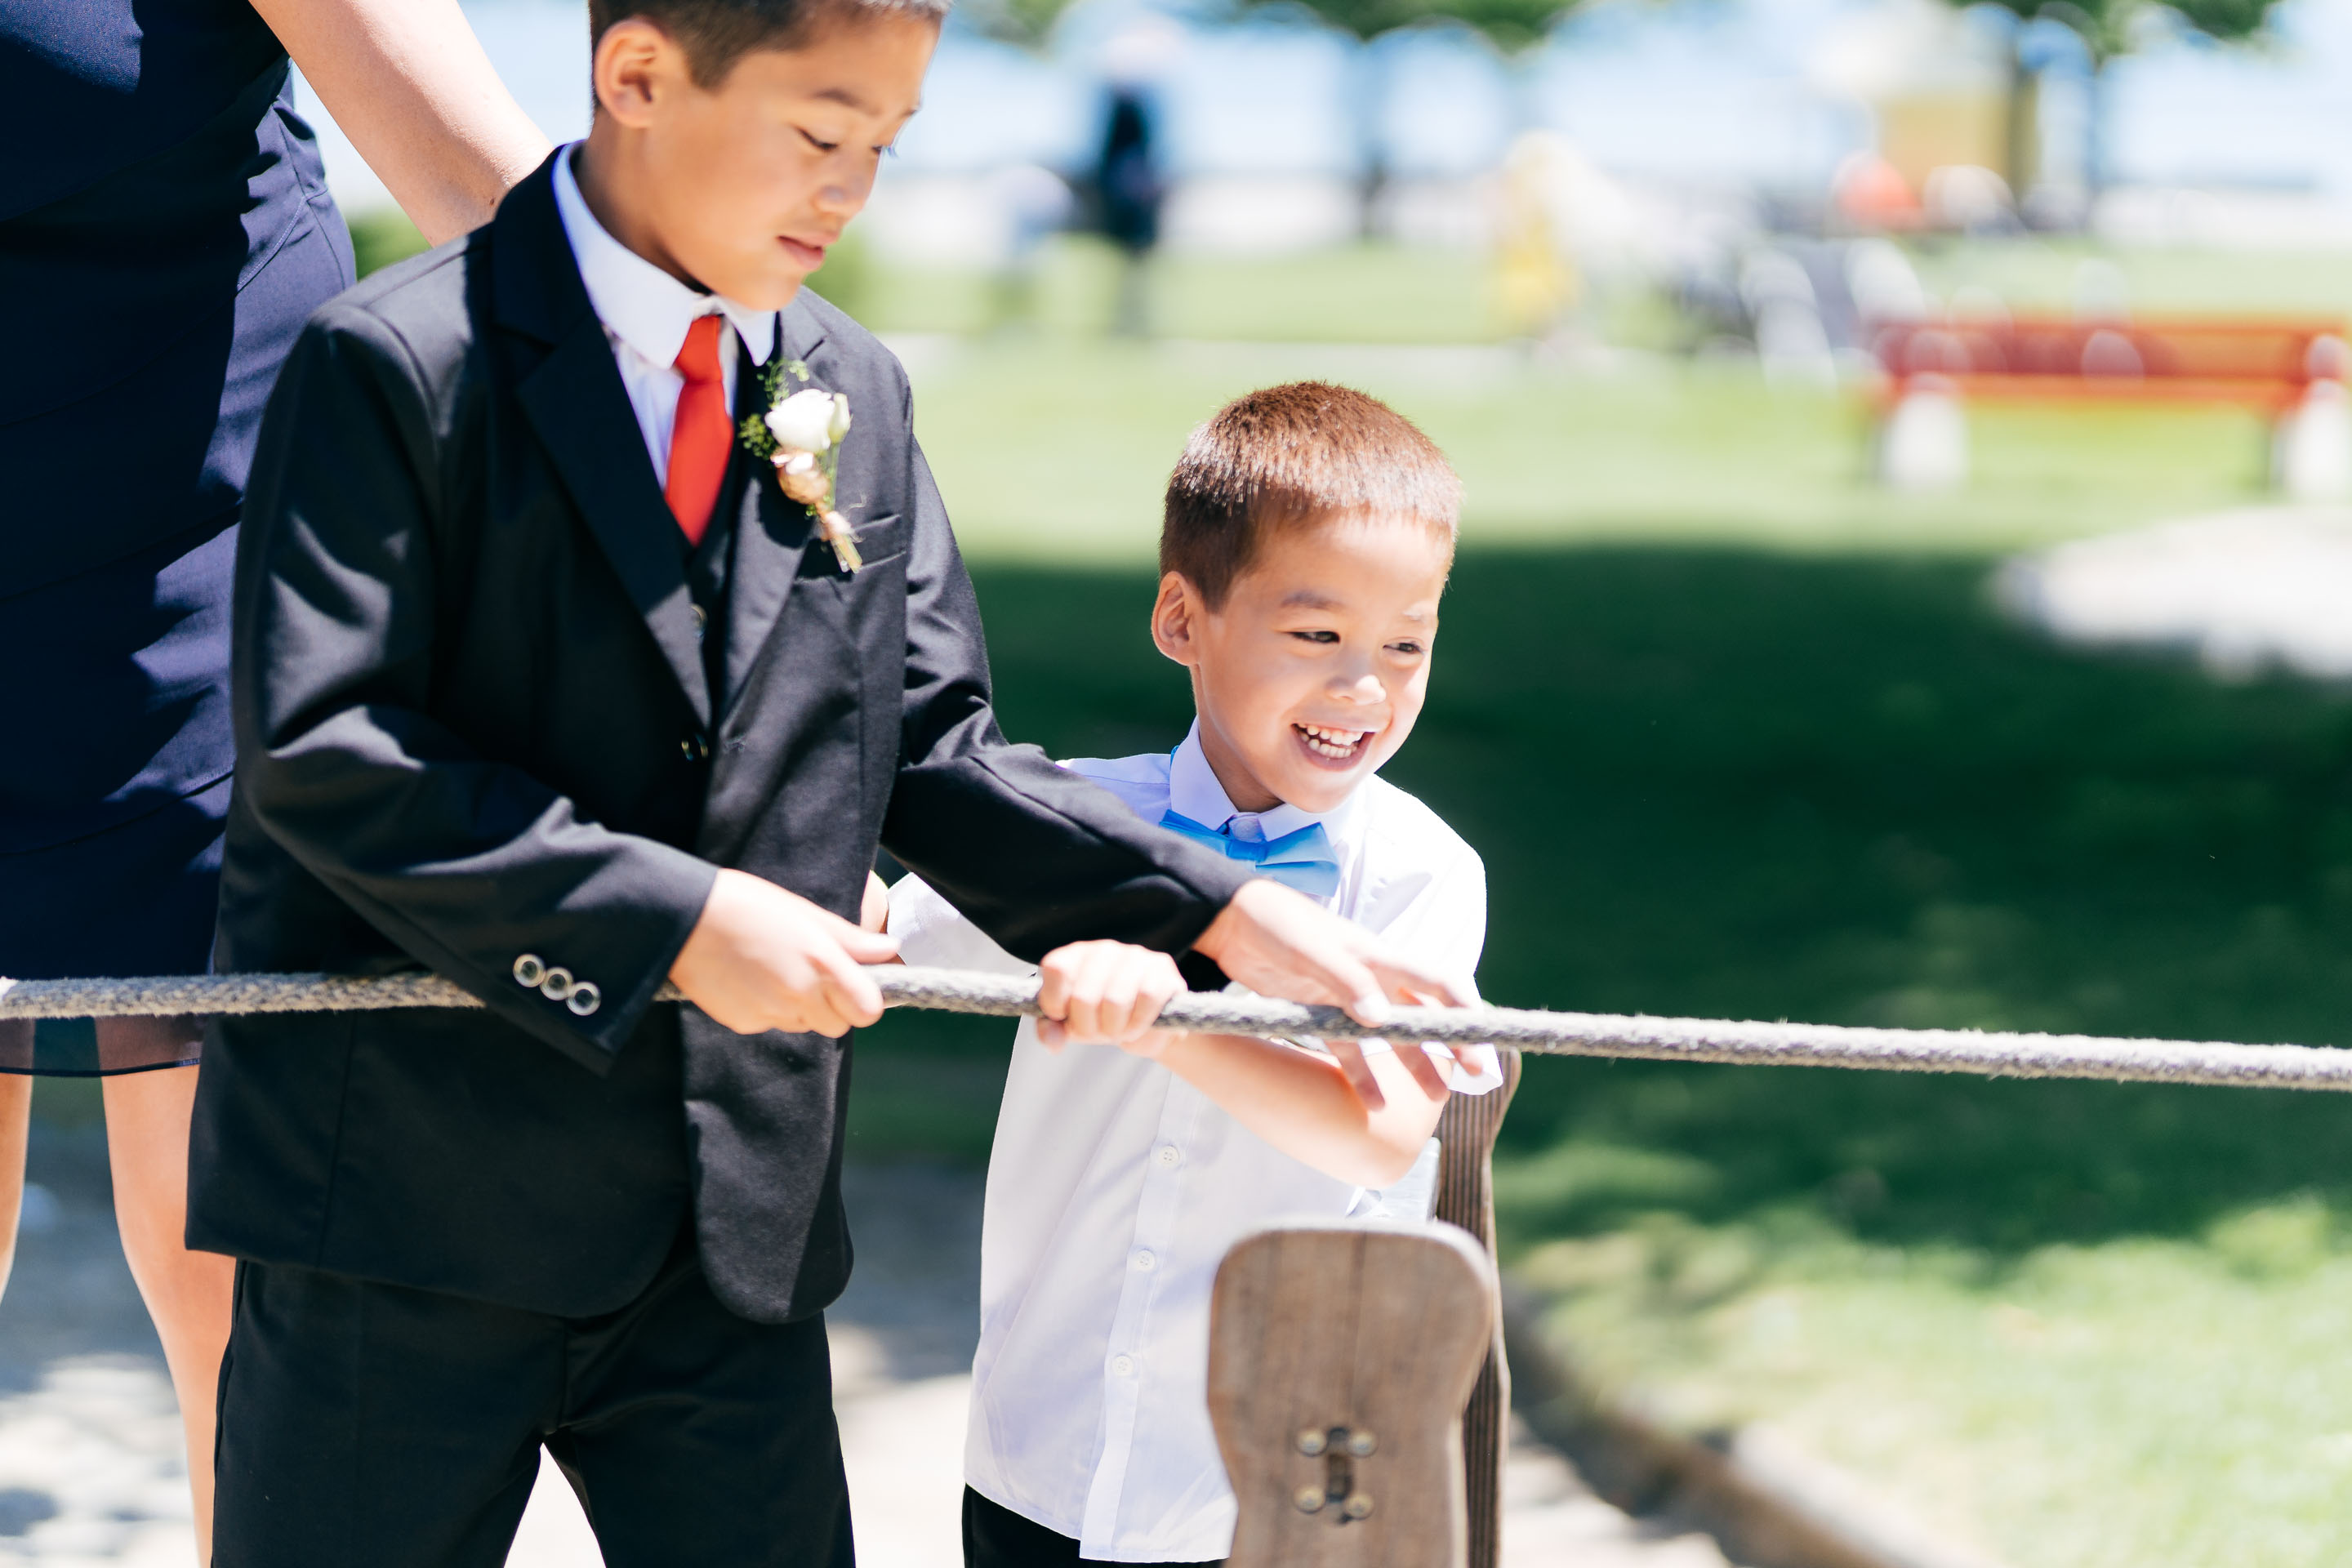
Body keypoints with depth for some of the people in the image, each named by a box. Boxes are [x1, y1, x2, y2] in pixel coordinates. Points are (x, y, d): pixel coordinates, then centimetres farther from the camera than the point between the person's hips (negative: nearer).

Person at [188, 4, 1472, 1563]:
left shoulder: (854, 396, 11)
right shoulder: (402, 365, -10)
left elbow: (932, 752, 11)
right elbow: (317, 751, -17)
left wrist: (1225, 914, -2)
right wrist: (670, 923, -21)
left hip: (741, 1218, 5)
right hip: (407, 1206, -5)